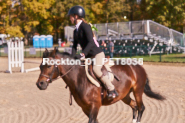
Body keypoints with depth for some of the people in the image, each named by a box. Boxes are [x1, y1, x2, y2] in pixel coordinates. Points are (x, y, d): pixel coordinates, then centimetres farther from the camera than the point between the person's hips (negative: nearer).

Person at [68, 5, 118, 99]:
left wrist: (82, 54, -34)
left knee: (96, 68, -32)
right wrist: (73, 57, -4)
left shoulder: (85, 26, -15)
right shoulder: (76, 31, 12)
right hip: (88, 56, 10)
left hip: (97, 54, -10)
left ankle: (112, 90, -26)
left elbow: (91, 42, -25)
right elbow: (75, 45, 13)